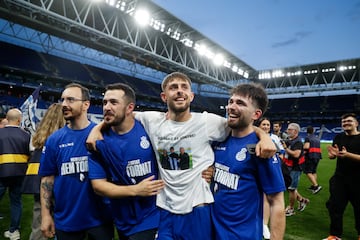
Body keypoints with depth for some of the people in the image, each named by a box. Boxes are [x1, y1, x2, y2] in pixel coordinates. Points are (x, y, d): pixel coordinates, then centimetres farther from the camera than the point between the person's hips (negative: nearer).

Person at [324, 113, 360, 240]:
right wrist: (332, 154, -19)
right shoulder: (339, 137, 6)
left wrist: (347, 154, -31)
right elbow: (332, 155, 3)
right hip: (339, 178, 4)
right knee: (334, 206, 5)